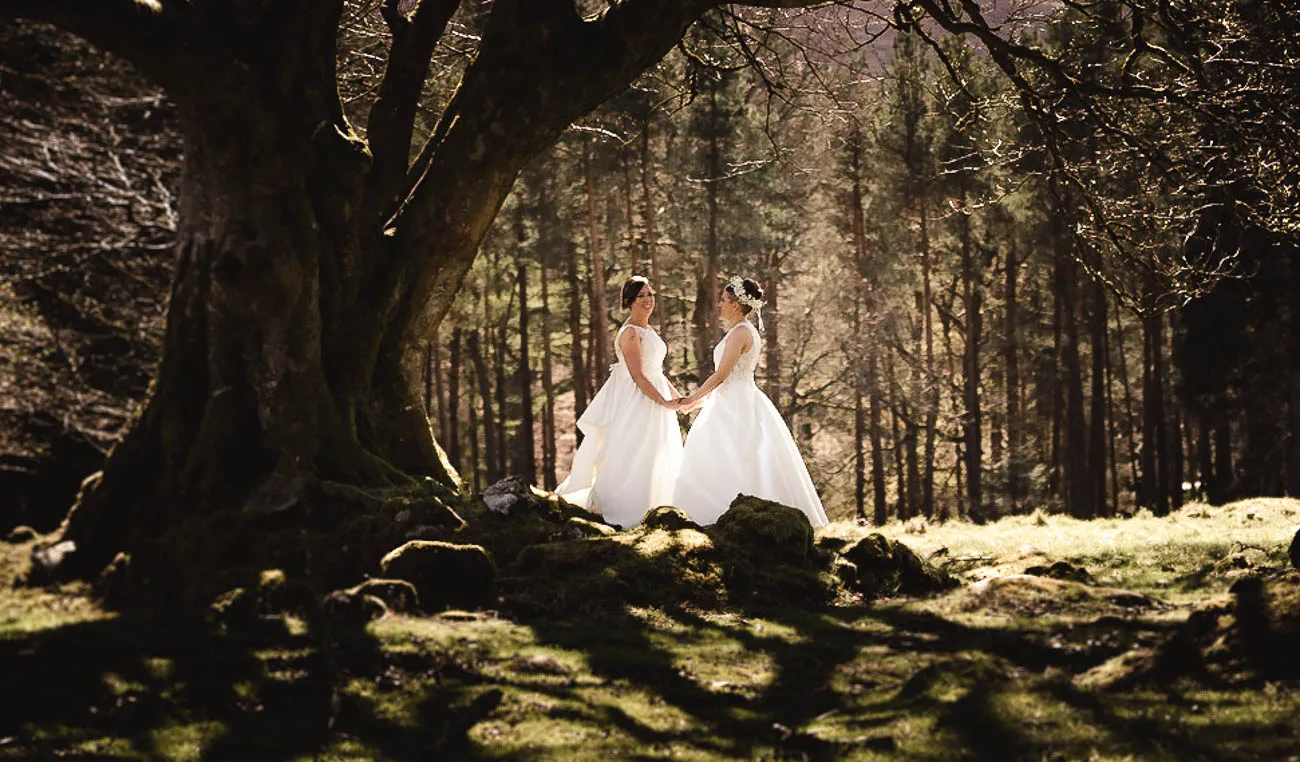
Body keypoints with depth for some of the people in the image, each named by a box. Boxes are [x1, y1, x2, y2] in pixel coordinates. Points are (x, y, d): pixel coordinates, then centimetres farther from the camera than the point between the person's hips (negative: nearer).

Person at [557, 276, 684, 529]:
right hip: (636, 401, -10)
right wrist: (663, 401, -21)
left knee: (656, 459, 13)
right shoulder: (630, 333, -16)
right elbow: (638, 375, -21)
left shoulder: (648, 331, 13)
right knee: (634, 458, -8)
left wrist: (675, 395, 13)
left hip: (653, 395, 10)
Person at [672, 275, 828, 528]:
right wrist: (703, 399, 22)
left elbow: (720, 375, -17)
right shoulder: (745, 331, 16)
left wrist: (693, 399, -7)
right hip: (738, 403, 10)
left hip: (737, 408, -10)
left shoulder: (740, 333, -15)